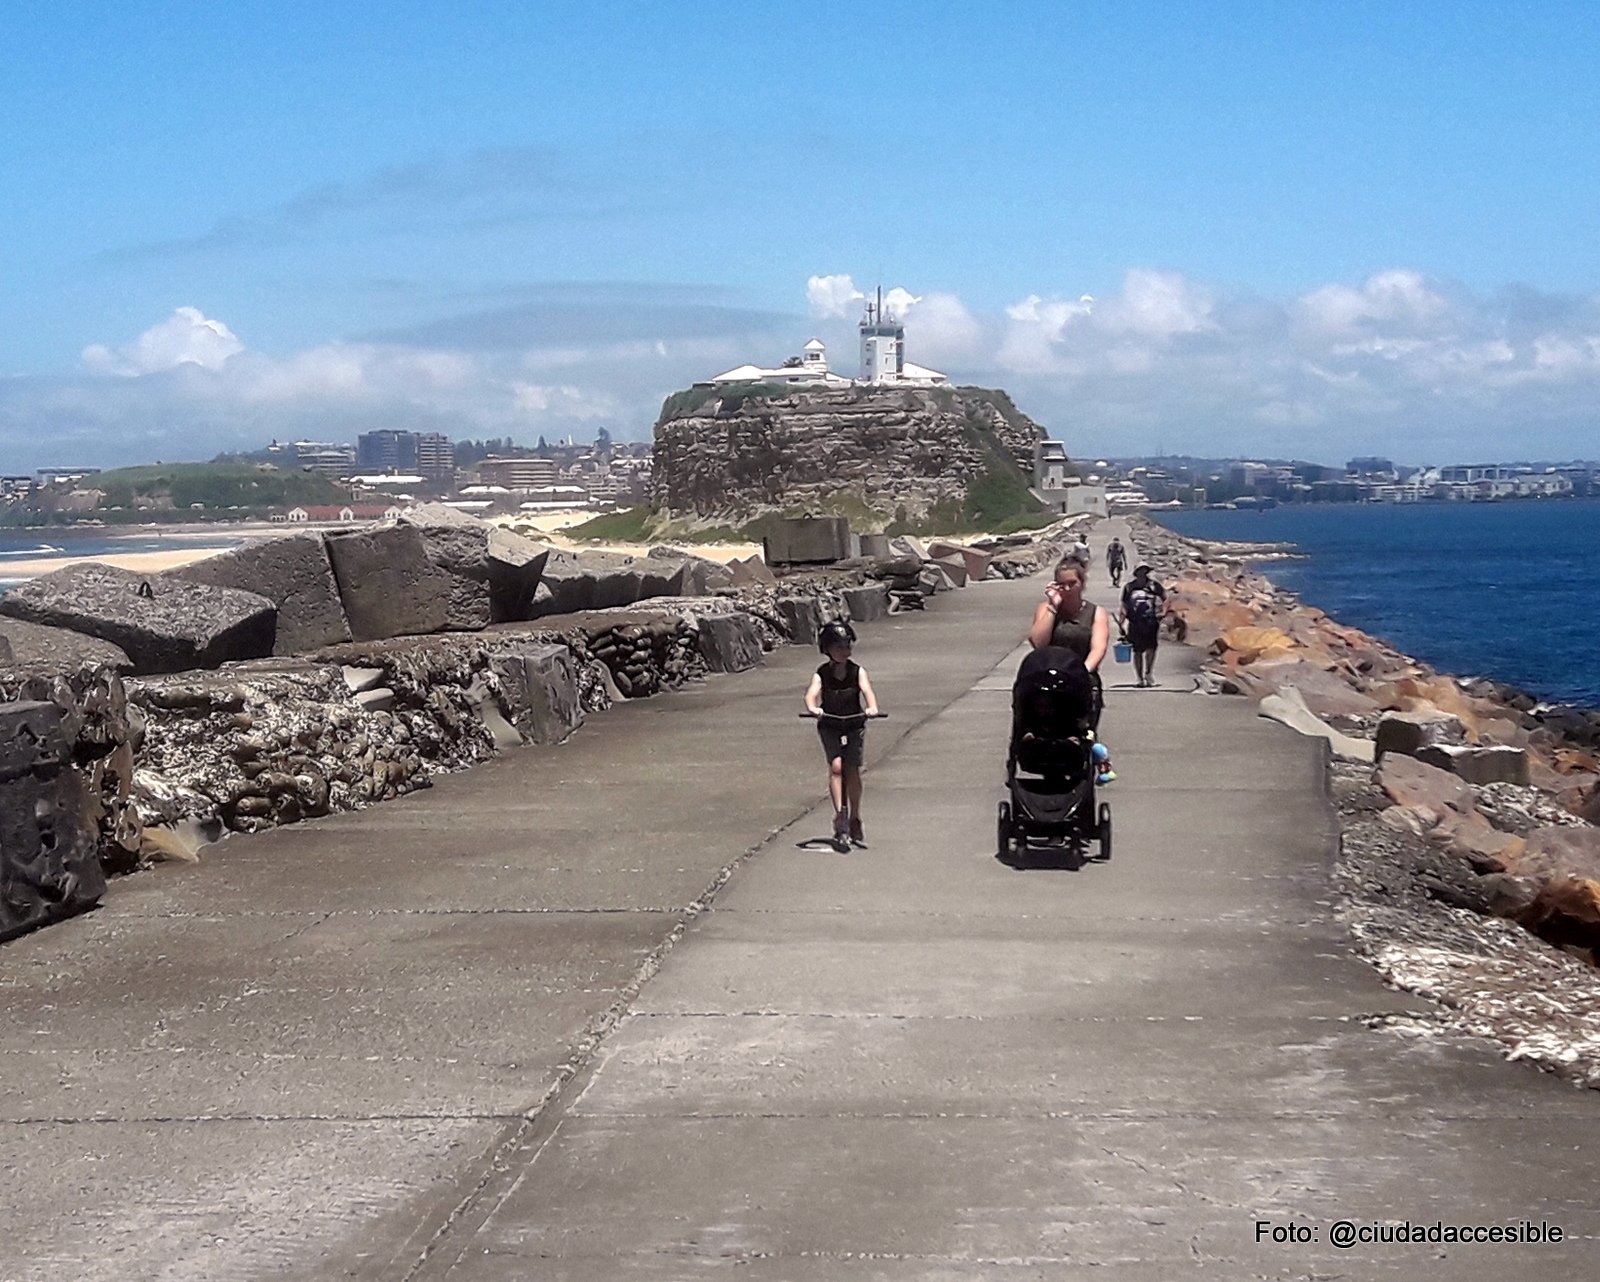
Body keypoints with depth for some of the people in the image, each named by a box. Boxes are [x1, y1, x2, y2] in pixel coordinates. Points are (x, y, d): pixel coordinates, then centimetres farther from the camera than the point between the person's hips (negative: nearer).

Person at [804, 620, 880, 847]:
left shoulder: (857, 671, -7)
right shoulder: (822, 674, -8)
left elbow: (866, 689, -24)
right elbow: (812, 693, -25)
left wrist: (872, 708, -45)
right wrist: (813, 708, -48)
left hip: (854, 726, 1)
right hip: (830, 726, -1)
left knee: (852, 771, -1)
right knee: (836, 766, -20)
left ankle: (854, 820, 14)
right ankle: (840, 815, -21)